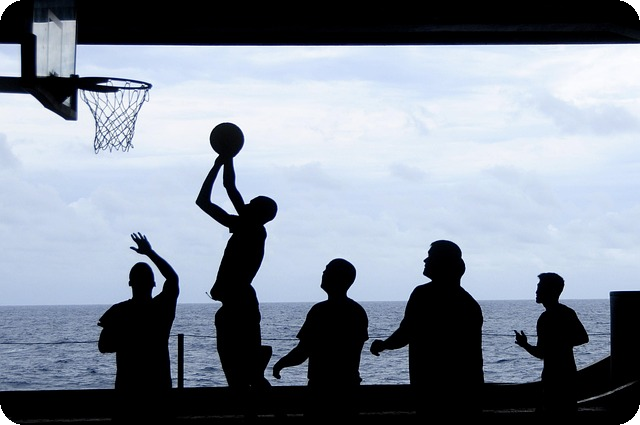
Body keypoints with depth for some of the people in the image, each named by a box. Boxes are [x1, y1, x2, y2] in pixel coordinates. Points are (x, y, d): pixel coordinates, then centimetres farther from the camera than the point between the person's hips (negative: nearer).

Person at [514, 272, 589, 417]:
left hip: (553, 377, -9)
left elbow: (541, 353, -20)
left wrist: (524, 344, -4)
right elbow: (584, 338, 17)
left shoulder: (546, 318, -18)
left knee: (554, 415, -4)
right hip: (569, 373, 9)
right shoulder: (568, 313, 8)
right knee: (569, 413, 15)